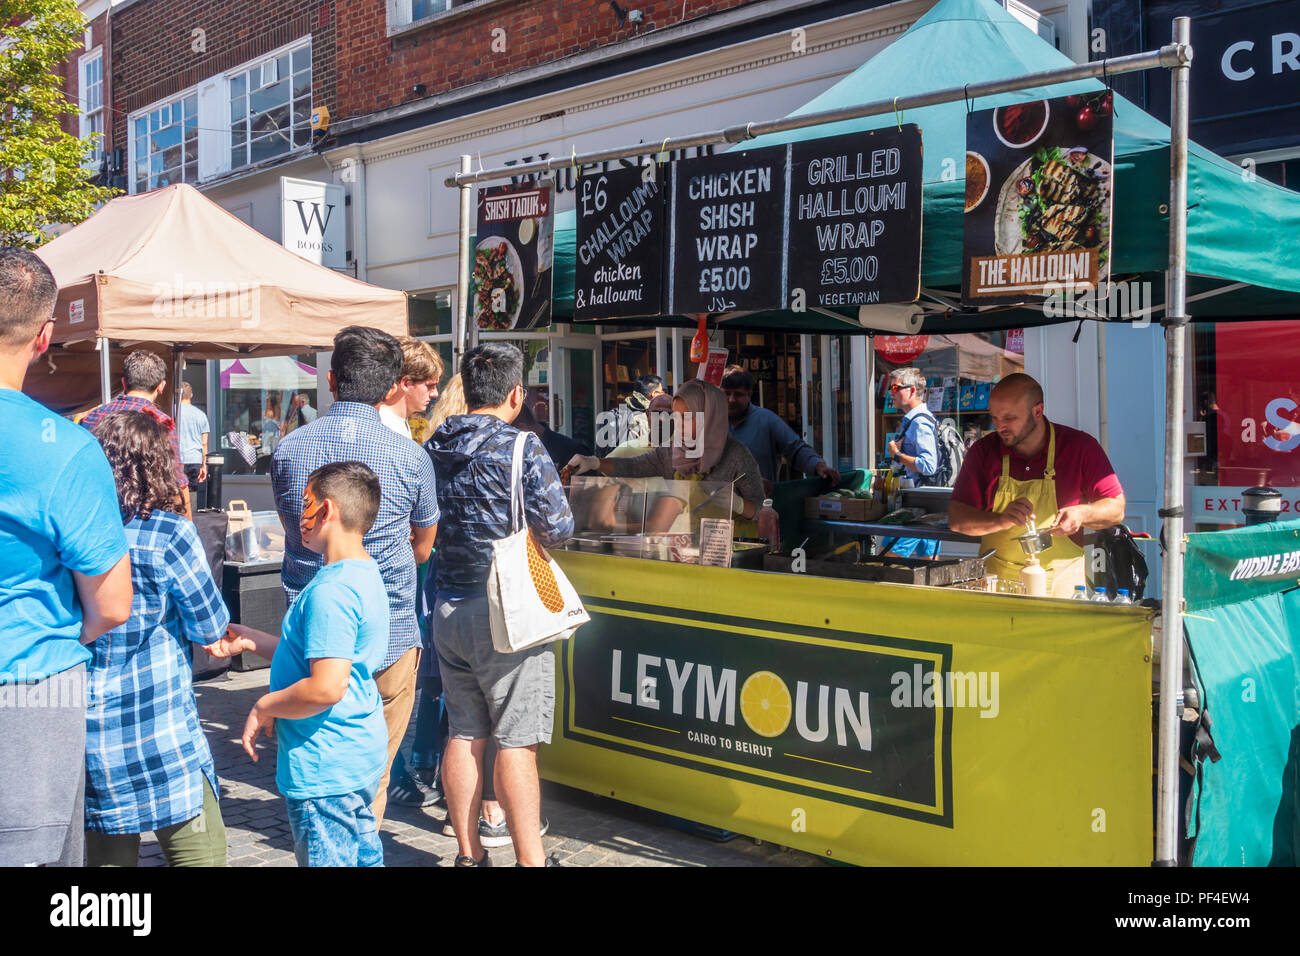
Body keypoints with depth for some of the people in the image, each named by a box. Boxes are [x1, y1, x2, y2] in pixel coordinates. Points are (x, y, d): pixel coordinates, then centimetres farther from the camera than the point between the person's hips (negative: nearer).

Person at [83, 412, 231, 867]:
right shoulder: (169, 534, -13)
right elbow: (210, 628, -3)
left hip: (86, 729, 5)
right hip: (158, 735, -5)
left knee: (107, 850, 14)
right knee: (200, 850, 5)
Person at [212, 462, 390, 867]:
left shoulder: (330, 592, -24)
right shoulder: (365, 576, 9)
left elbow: (326, 687, -30)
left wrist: (264, 707, -14)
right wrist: (251, 641, 17)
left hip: (325, 766, -10)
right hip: (361, 752, 10)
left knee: (327, 859, 1)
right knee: (364, 855, 19)